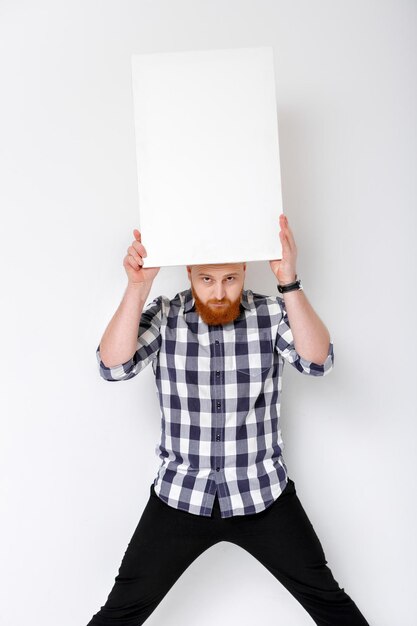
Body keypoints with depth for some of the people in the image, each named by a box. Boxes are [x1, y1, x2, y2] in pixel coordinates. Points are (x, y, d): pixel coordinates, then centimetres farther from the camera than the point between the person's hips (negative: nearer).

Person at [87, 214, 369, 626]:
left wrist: (289, 283, -31)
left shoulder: (272, 314, -7)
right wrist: (137, 286, -29)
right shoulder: (163, 317, -6)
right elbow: (114, 366, -18)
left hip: (263, 494, 1)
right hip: (180, 495, 0)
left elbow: (318, 361, -21)